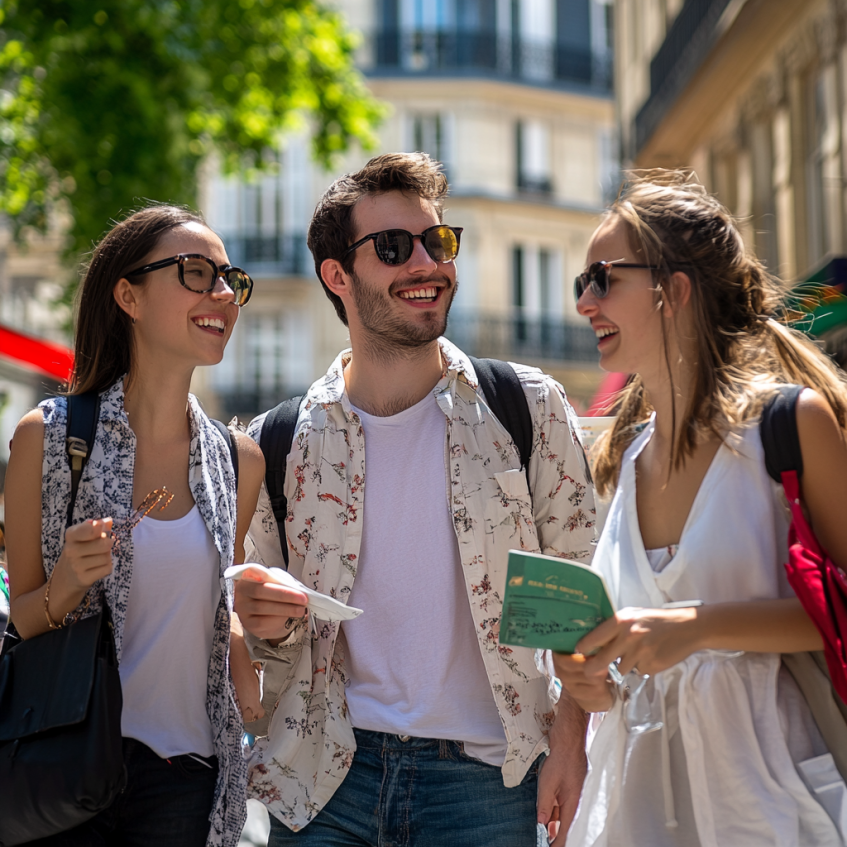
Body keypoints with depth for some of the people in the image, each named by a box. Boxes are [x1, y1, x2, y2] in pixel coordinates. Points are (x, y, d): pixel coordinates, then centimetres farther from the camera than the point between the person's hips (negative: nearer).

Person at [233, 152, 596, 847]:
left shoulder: (528, 410, -1)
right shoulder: (279, 444, 1)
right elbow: (272, 649, 11)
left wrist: (570, 739, -7)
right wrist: (271, 629, -11)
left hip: (484, 776, -1)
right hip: (326, 781, 1)